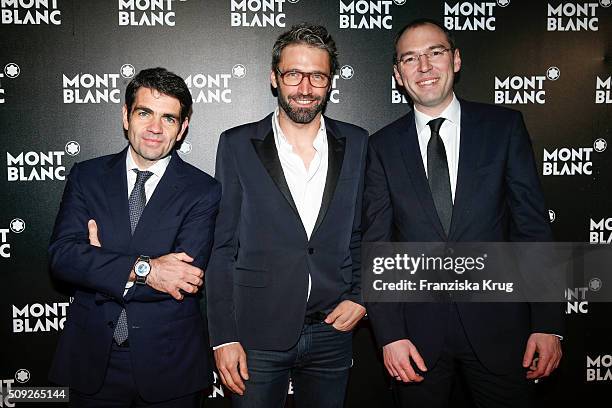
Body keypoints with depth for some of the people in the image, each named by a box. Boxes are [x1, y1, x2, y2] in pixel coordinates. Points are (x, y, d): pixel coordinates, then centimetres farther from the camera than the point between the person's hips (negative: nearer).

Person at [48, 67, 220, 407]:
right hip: (92, 361, 2)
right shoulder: (86, 176, 1)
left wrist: (99, 268, -13)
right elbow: (61, 255, -11)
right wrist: (143, 269, -23)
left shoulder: (203, 191, -7)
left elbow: (185, 278, -17)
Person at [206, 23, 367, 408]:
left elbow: (368, 232, 11)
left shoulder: (357, 144, 2)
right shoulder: (238, 145, -3)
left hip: (332, 330, 2)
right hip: (257, 333, -2)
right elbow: (222, 247, -3)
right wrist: (224, 337, -6)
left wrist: (360, 296, -2)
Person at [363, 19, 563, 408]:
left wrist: (548, 324, -5)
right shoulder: (383, 146, 1)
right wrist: (389, 333, -7)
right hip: (417, 329, 1)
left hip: (497, 321, 0)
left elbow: (534, 225, -1)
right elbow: (376, 244, 0)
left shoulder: (504, 126, 0)